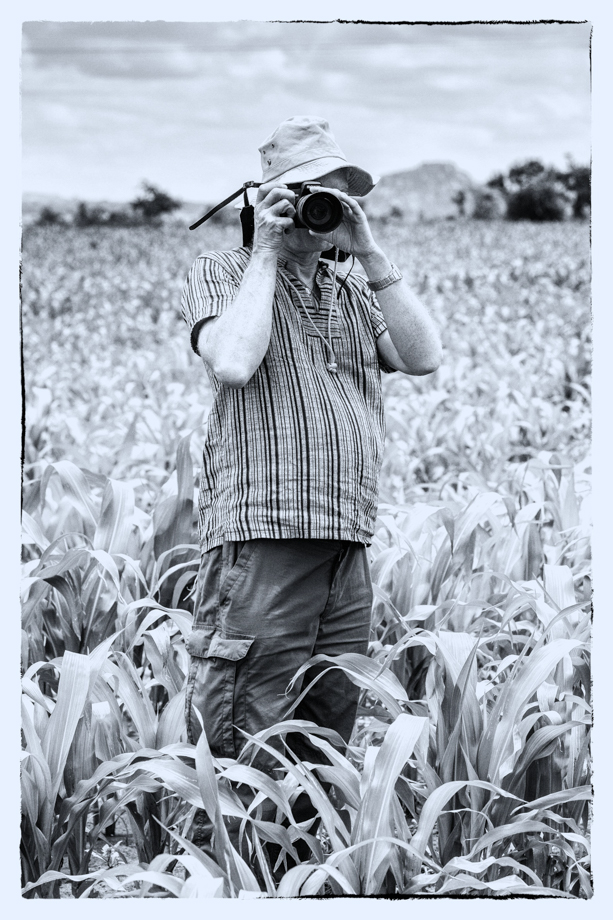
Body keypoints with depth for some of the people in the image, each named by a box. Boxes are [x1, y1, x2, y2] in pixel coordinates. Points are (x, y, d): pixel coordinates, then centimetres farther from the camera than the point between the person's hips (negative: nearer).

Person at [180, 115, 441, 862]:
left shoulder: (355, 292, 21)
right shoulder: (220, 273, 5)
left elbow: (423, 357, 5)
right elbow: (233, 361, -15)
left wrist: (370, 254, 2)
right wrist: (266, 254, -6)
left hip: (348, 550, 6)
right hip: (258, 542, -6)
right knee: (240, 754, -7)